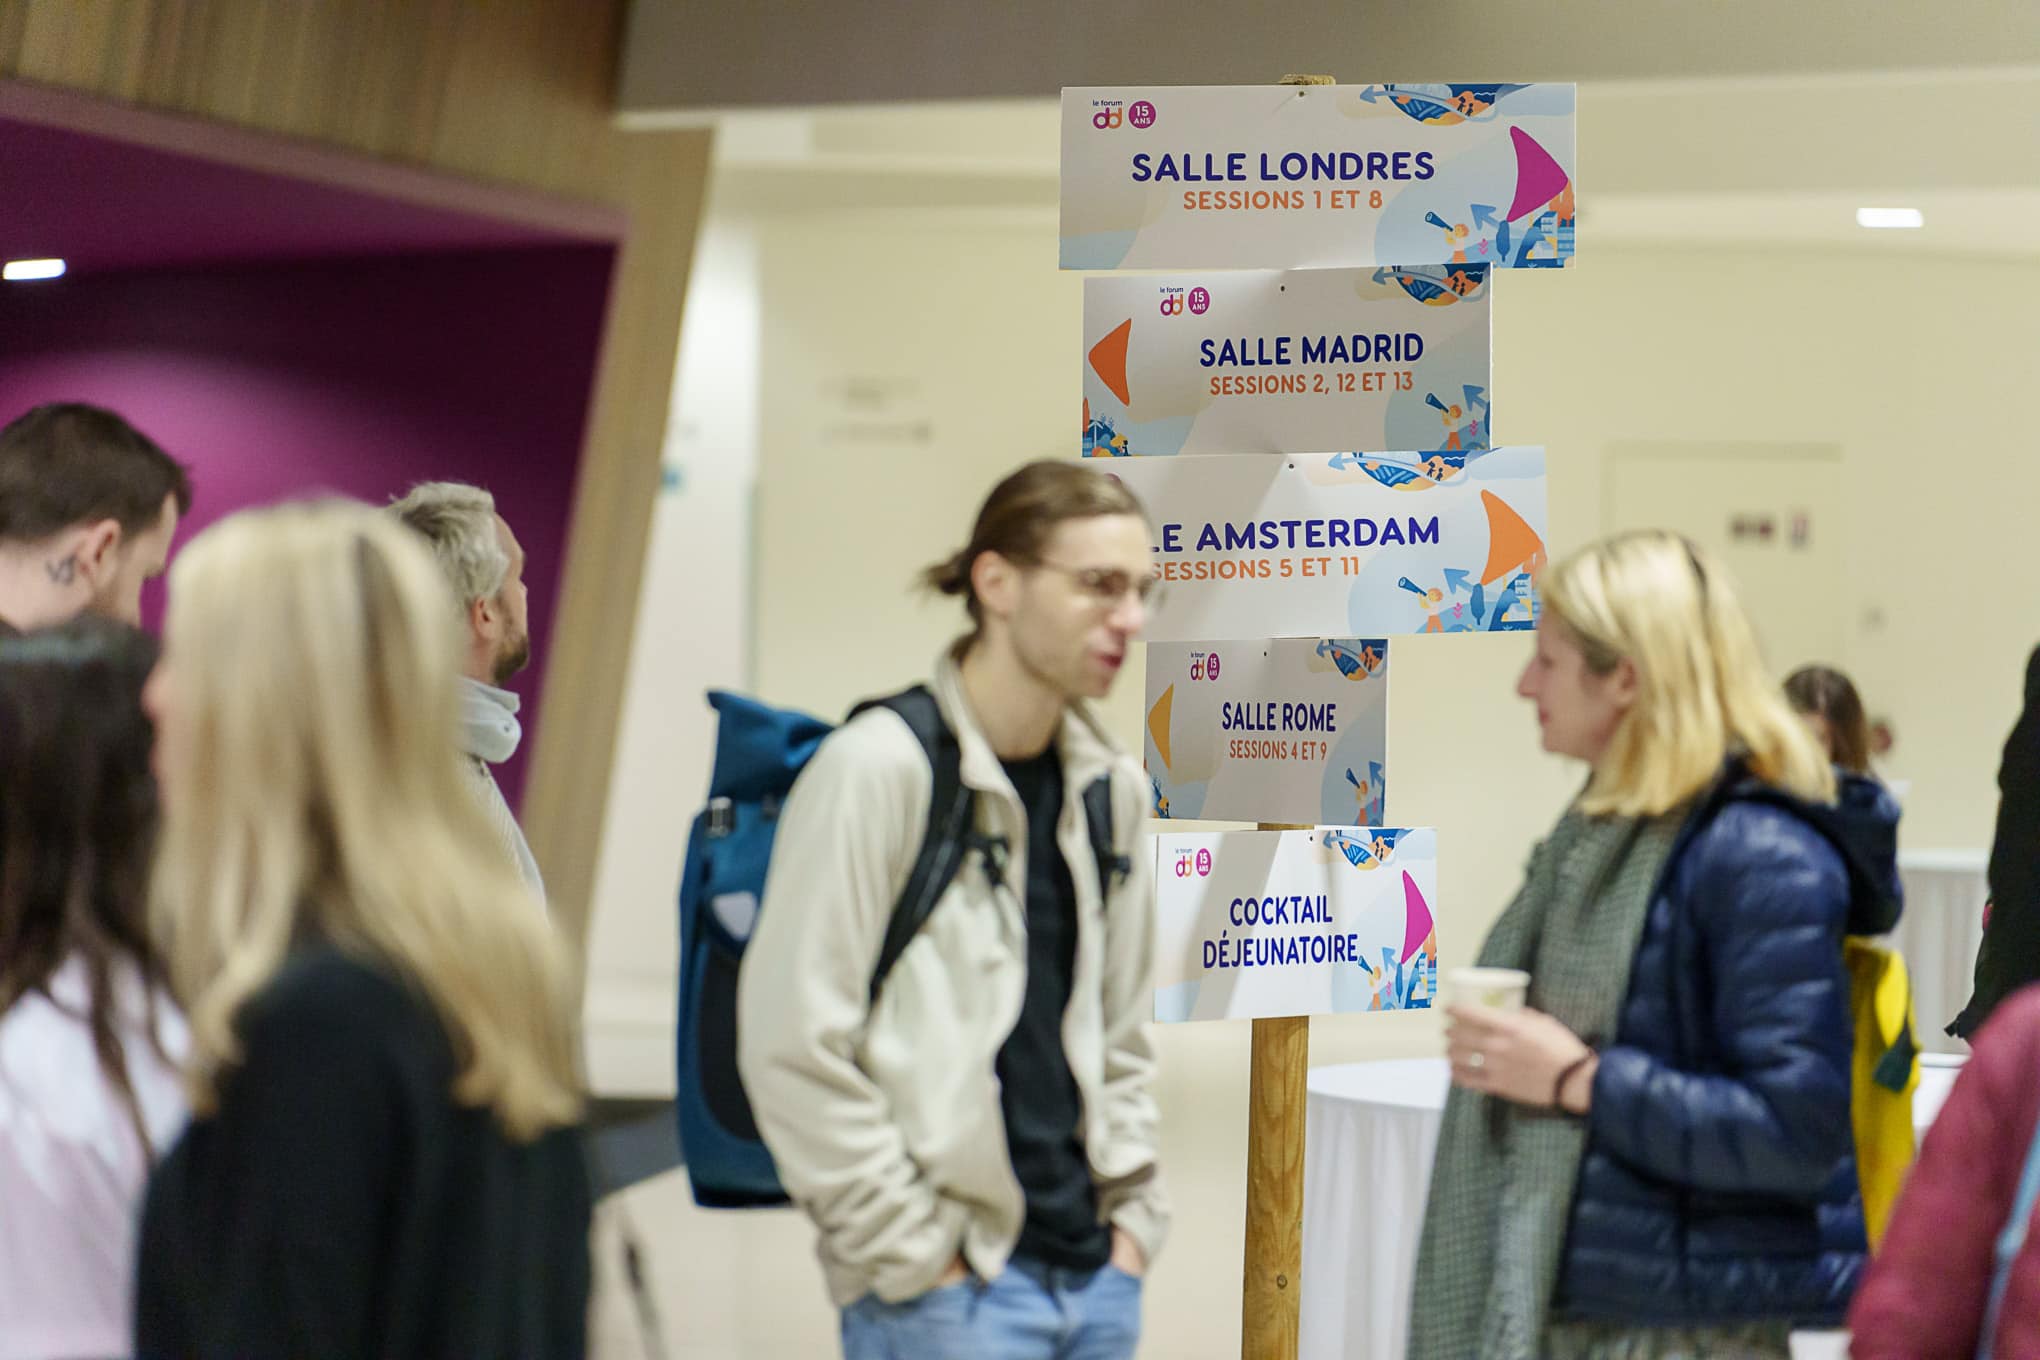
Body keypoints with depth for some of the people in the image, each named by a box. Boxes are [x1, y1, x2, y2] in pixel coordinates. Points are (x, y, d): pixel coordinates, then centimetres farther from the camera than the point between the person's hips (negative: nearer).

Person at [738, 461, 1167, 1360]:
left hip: (1097, 1280, 7)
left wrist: (1132, 1215, 11)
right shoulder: (881, 767, -10)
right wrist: (914, 1254, -12)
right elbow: (795, 1044, -13)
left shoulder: (1110, 788, 10)